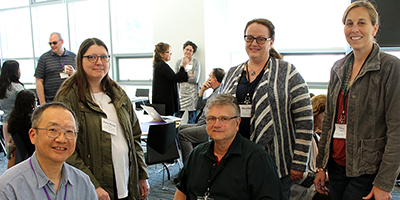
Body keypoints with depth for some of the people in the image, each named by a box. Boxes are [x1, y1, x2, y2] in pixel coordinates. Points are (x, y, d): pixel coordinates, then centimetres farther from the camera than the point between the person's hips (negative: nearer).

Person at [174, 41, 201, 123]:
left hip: (192, 93, -3)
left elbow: (195, 79, -8)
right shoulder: (178, 62, 13)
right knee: (176, 116, -1)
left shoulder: (196, 62, 2)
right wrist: (188, 75, -6)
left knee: (191, 121, 0)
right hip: (181, 92, 3)